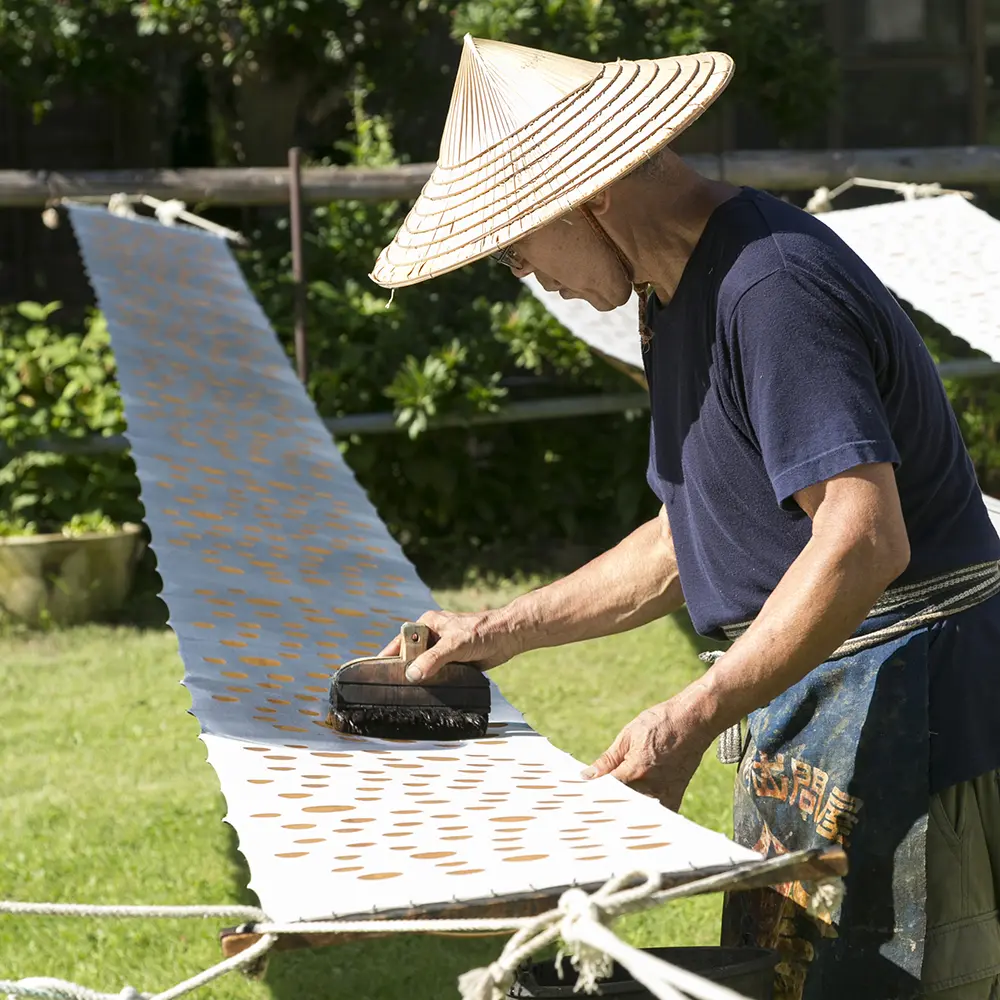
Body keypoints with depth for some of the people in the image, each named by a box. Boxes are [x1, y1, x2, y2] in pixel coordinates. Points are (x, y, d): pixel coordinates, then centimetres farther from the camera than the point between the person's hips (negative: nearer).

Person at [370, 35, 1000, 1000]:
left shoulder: (771, 285, -20)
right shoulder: (683, 297, 14)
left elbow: (862, 542, -27)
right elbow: (695, 538, 22)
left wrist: (689, 722, -26)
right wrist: (502, 631, 20)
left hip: (904, 705, -10)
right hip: (809, 706, 10)